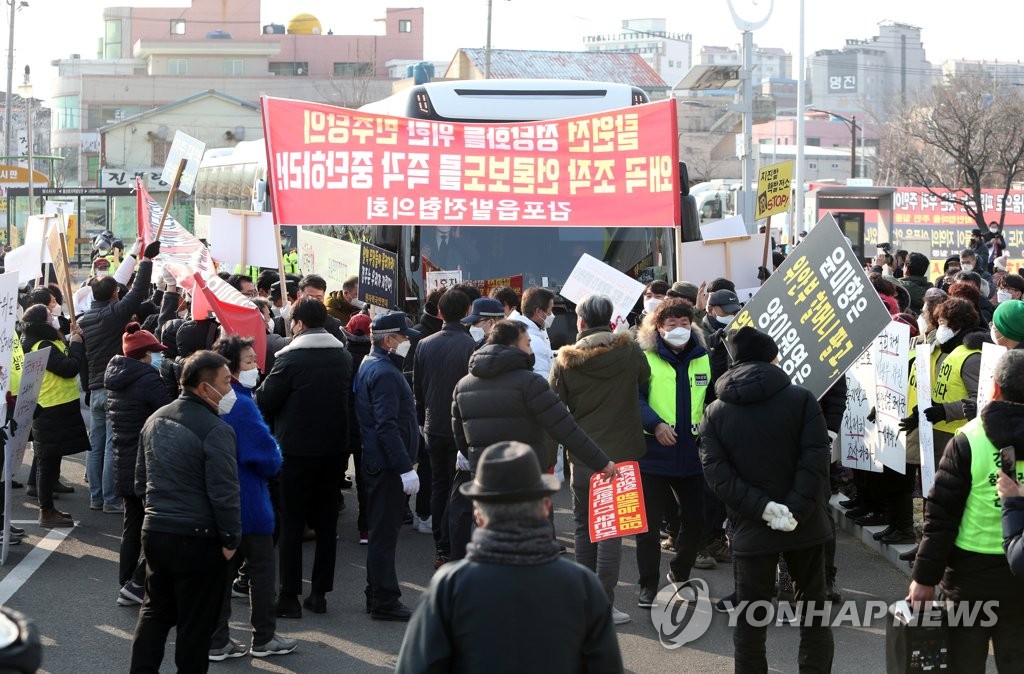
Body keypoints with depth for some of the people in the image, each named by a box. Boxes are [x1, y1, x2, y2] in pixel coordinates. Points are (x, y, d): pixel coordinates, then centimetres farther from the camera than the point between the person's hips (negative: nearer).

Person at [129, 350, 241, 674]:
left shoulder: (156, 419, 8)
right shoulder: (216, 431, -18)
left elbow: (141, 479, 17)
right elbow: (224, 493, -19)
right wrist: (230, 539, -9)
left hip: (154, 530, 7)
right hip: (197, 539, -7)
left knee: (155, 611, 19)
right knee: (195, 623, 5)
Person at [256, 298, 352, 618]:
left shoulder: (290, 358, -15)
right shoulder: (344, 357, 3)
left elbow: (264, 402, -11)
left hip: (296, 448, -5)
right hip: (334, 448, 5)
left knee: (292, 523, 2)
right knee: (326, 521, 12)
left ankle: (289, 597, 2)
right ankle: (320, 593, 16)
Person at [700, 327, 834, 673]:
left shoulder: (715, 412, 1)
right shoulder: (801, 399, -4)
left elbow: (716, 471, -10)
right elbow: (816, 458, -16)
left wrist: (763, 508, -15)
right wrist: (797, 510, -18)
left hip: (751, 528, 1)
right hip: (805, 526, 0)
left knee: (750, 617, 9)